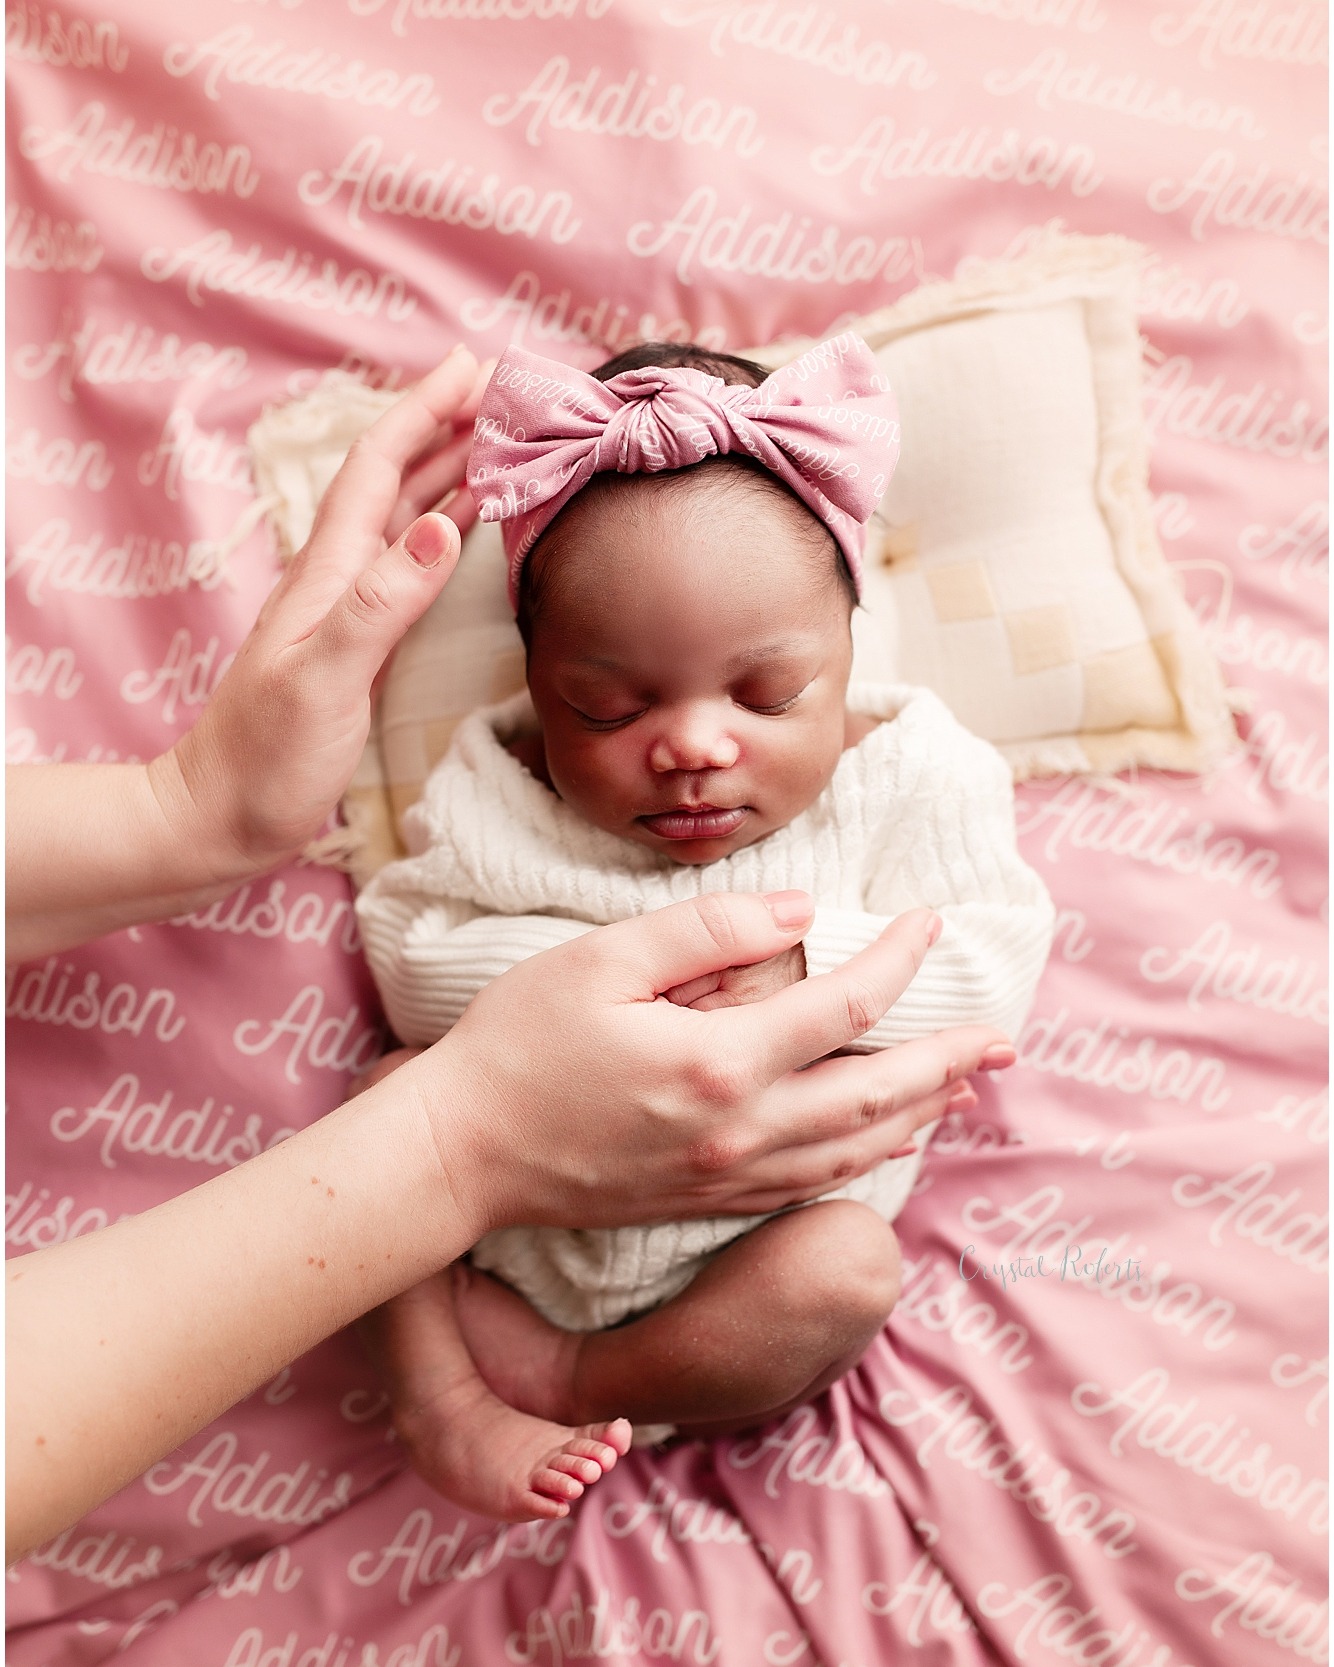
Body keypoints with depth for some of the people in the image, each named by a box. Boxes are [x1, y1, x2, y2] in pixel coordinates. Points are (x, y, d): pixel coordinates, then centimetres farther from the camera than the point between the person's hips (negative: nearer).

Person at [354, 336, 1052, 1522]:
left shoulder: (906, 777, -9)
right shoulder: (500, 789, -5)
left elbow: (992, 973, -12)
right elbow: (412, 959, -11)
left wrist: (809, 962, -28)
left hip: (760, 1225, -1)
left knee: (845, 1271, -28)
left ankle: (564, 1383, -11)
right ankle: (445, 1398, -12)